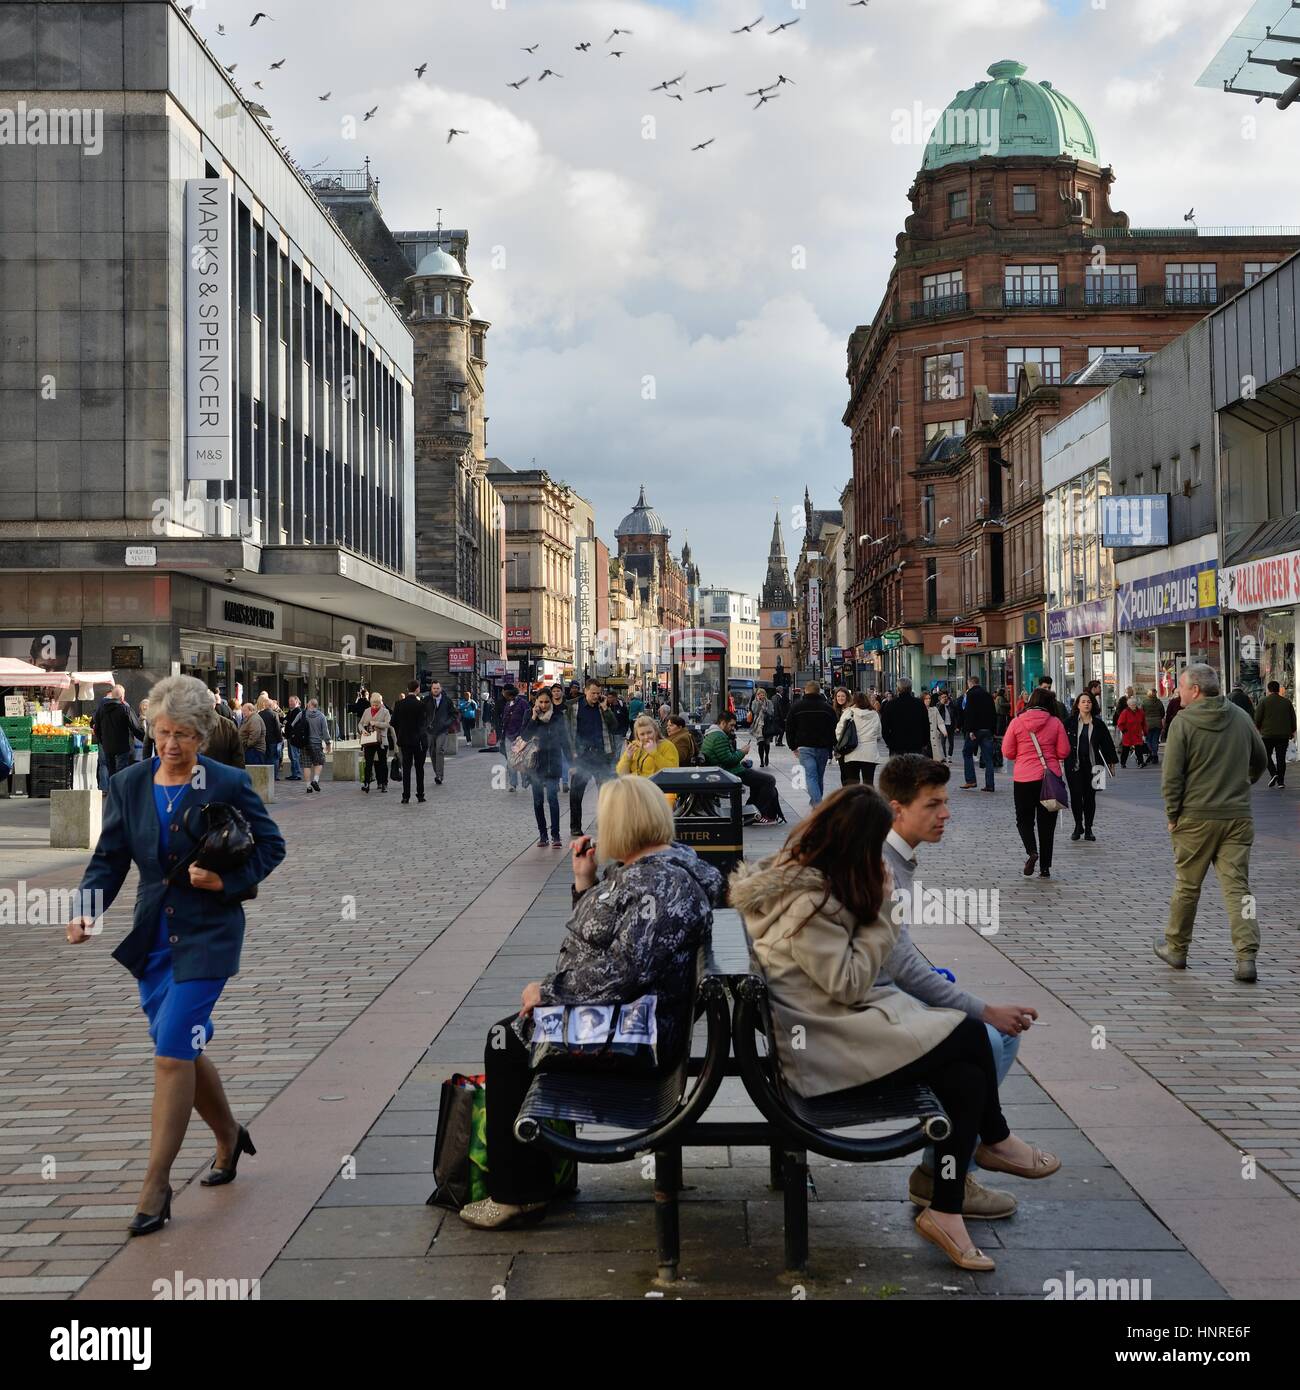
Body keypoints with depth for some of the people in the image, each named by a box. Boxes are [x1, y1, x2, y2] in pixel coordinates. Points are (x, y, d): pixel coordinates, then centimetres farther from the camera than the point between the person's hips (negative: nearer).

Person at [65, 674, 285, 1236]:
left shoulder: (228, 784, -8)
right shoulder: (129, 785, 3)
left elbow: (271, 844, 1)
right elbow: (109, 858, 4)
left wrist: (227, 880, -14)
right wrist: (87, 910, -13)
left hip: (207, 934, -5)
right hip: (153, 936, 5)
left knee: (172, 1051, -10)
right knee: (184, 1049, 13)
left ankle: (156, 1186, -2)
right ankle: (229, 1136, 39)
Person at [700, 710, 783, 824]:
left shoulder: (710, 735, 14)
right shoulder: (719, 737, -21)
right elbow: (729, 760, -24)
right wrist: (742, 752, -9)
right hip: (733, 774, -11)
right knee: (769, 780, -9)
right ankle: (760, 816, -4)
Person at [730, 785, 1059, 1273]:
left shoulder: (793, 871, 9)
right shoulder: (808, 902, -22)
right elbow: (849, 983, -19)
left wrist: (873, 907, 1)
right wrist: (878, 910, -13)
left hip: (829, 1025, 10)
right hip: (823, 1049, -10)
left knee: (966, 1077, -4)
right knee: (970, 1034, -12)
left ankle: (945, 1210, 7)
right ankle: (994, 1141, 10)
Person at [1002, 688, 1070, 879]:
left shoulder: (1016, 722, -5)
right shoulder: (1055, 723, -3)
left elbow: (1007, 752, -2)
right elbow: (1064, 752, 0)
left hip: (1024, 778, -1)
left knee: (1024, 819, 13)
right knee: (1047, 823, 10)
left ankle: (1032, 851, -13)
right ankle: (1045, 867, 11)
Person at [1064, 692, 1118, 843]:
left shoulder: (1098, 724, 4)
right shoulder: (1070, 722, 0)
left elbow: (1107, 743, 10)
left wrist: (1111, 762, 9)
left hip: (1091, 765, 1)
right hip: (1073, 765, -1)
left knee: (1090, 796, 4)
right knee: (1075, 795, -2)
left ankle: (1088, 828, 14)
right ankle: (1078, 826, 14)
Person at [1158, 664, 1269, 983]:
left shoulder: (1183, 723, -9)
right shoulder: (1240, 718, 6)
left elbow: (1171, 776, -11)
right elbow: (1260, 762, 18)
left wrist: (1173, 816, -1)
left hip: (1196, 818, -3)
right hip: (1239, 817, 3)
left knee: (1187, 886, 10)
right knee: (1237, 886, 3)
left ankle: (1176, 949, 24)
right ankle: (1246, 957, -7)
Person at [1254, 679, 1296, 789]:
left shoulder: (1264, 701, -4)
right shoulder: (1287, 701, 6)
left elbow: (1257, 717, -4)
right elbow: (1293, 717, 10)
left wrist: (1258, 727, 14)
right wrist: (1292, 731, 21)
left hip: (1268, 734, -3)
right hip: (1284, 735, 3)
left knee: (1267, 755, 9)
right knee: (1281, 757, 6)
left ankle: (1273, 774, -12)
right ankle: (1281, 781, 4)